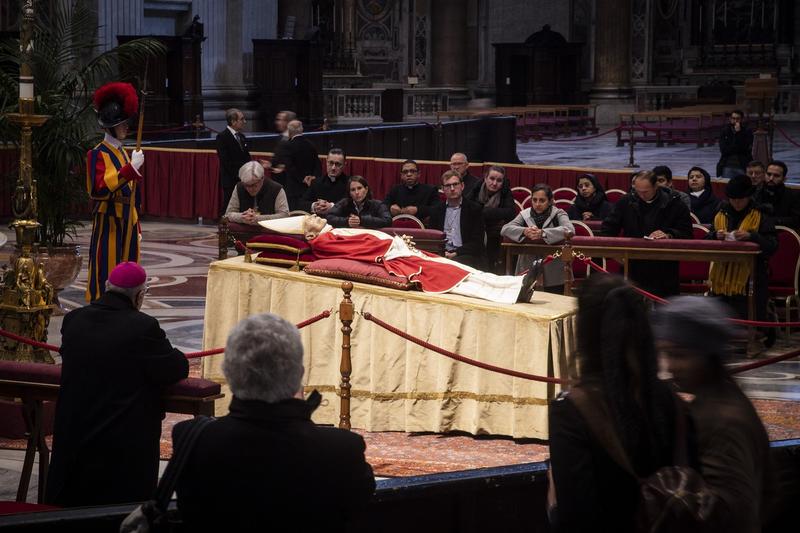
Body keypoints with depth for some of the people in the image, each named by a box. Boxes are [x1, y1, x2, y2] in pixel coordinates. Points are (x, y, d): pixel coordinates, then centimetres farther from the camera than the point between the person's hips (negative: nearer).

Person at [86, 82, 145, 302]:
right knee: (105, 279, -7)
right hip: (108, 226, -8)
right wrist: (131, 168, -27)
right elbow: (99, 189, -26)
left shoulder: (123, 153, 14)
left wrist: (136, 227, 19)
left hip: (127, 226, 8)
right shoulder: (98, 154, -10)